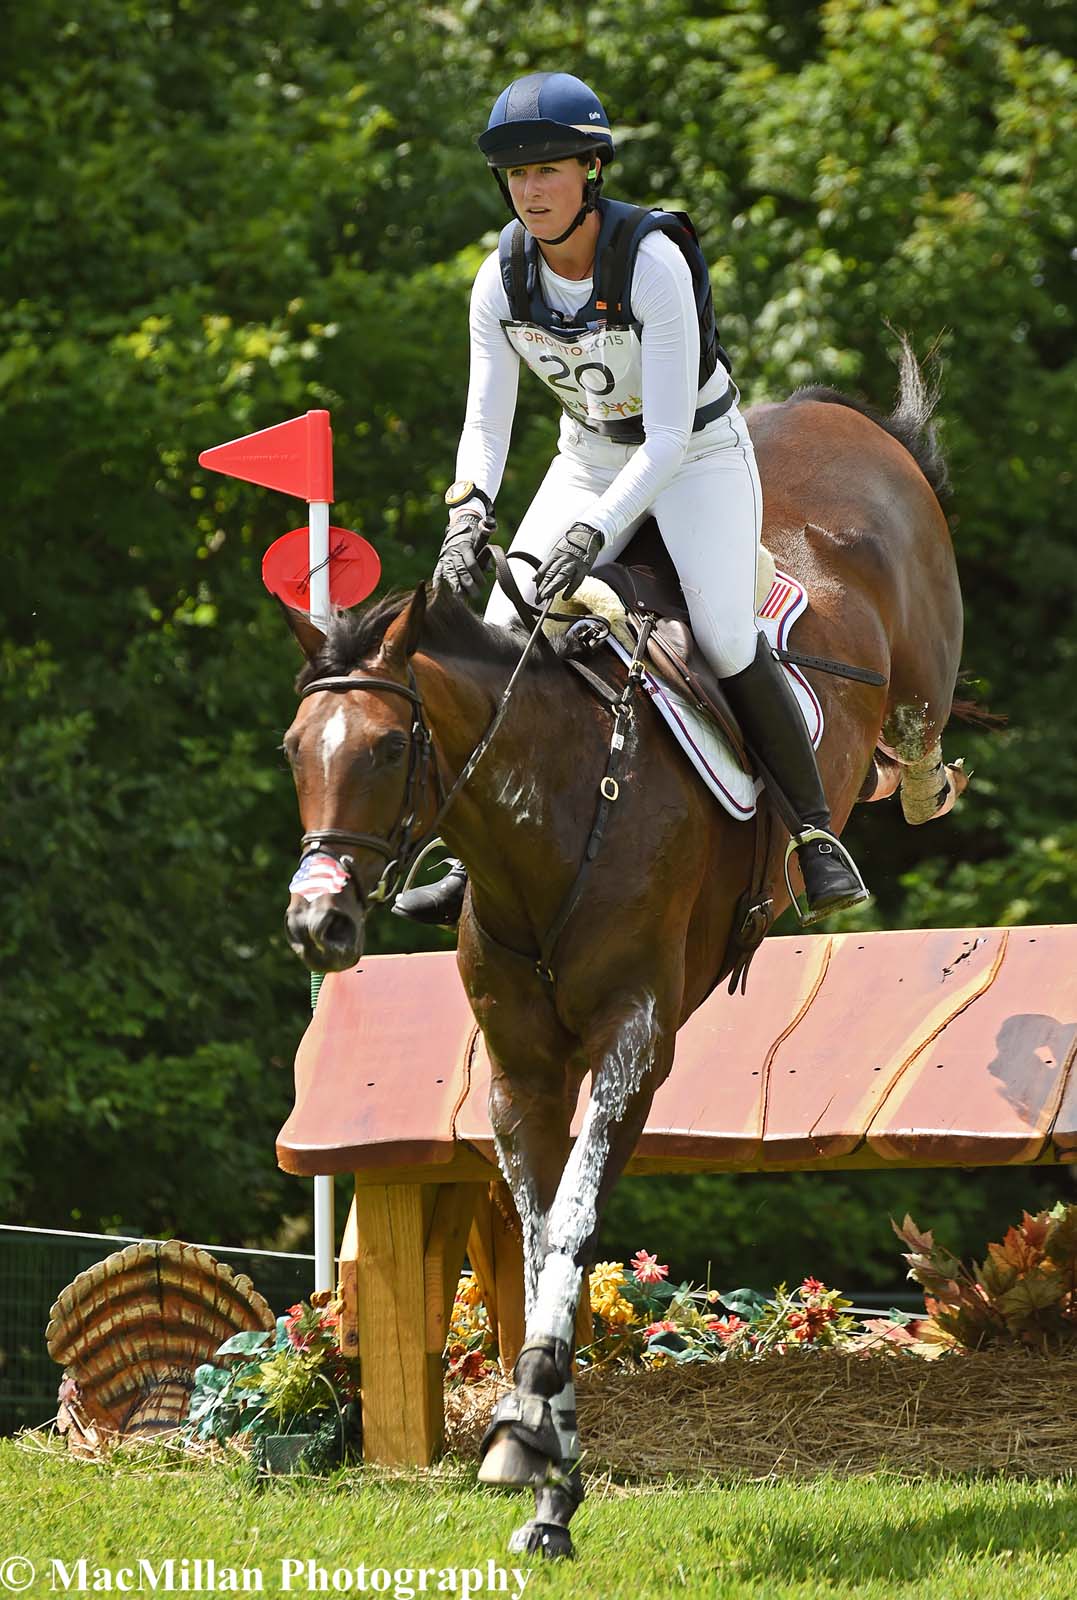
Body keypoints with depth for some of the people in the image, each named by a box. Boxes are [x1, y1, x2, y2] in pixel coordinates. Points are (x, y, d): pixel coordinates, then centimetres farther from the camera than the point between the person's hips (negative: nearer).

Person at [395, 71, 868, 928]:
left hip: (698, 458, -5)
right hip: (589, 462, 5)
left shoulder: (653, 263, -28)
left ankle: (818, 834, -6)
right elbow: (486, 423, -8)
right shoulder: (503, 279, -12)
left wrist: (594, 534, -39)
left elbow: (668, 438, -28)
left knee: (726, 642, -24)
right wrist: (469, 516, -28)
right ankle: (475, 862, 0)